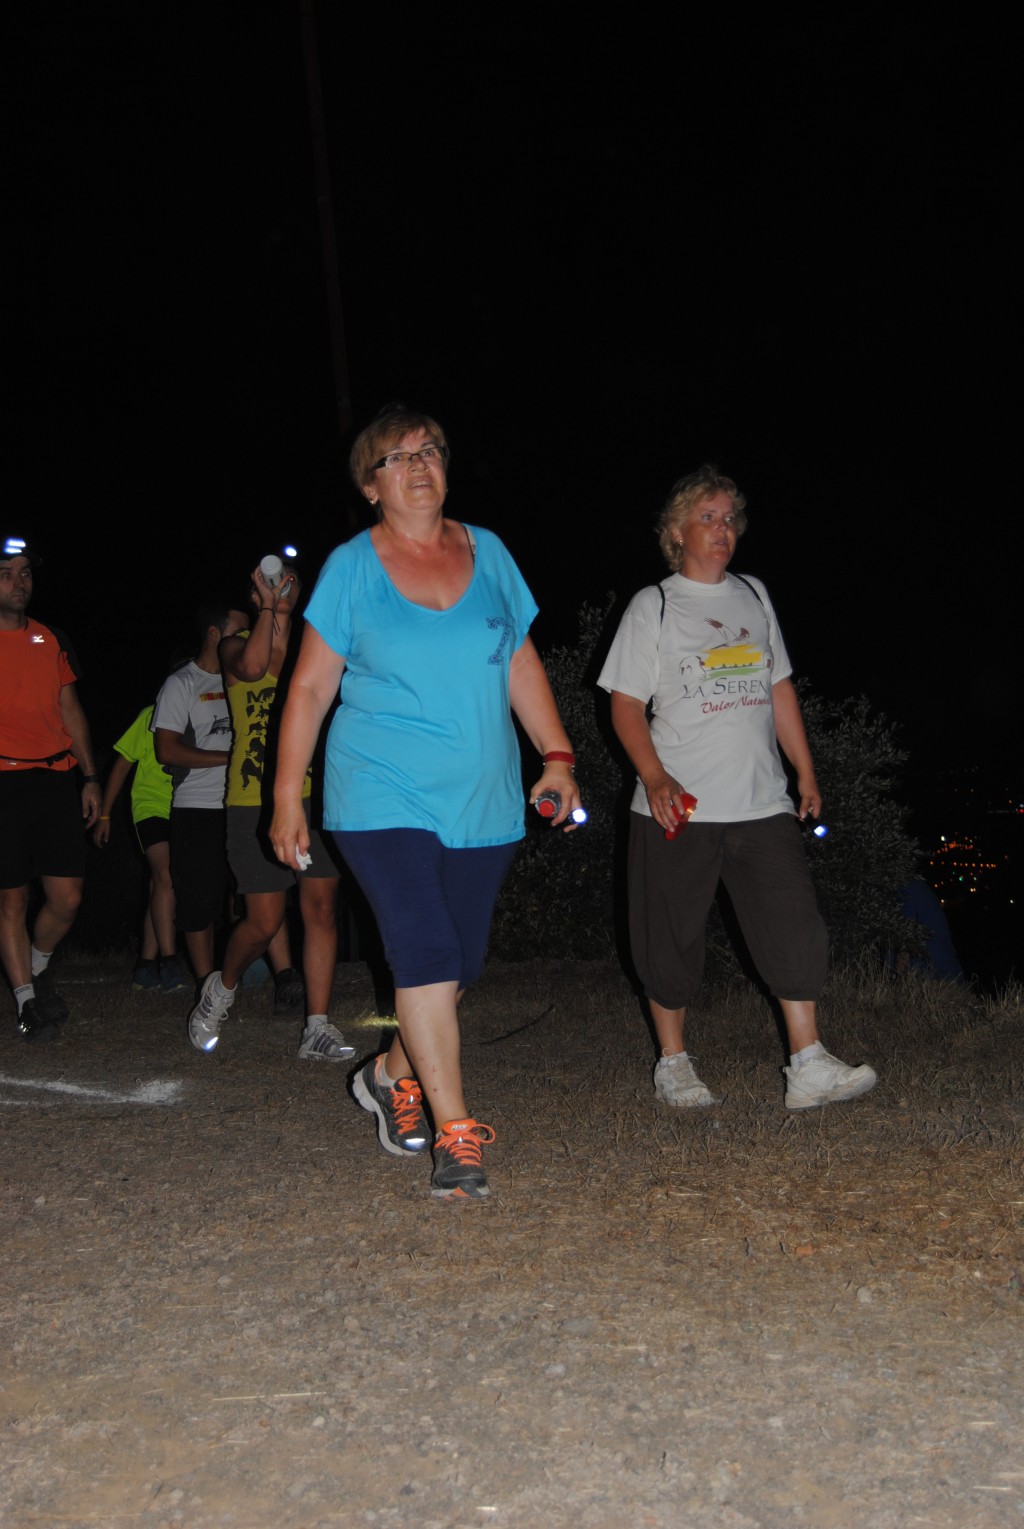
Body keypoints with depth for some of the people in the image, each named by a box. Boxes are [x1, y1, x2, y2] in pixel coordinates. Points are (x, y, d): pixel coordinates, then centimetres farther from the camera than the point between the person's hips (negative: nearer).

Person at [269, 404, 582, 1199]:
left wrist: (557, 755, 6)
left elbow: (521, 665, 14)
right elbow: (310, 687, 1)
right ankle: (456, 1133, -3)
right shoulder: (351, 566, 0)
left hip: (482, 801, 4)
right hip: (383, 798, -4)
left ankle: (393, 1074, 35)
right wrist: (288, 794, -2)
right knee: (425, 953, -13)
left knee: (460, 962, 9)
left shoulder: (487, 552, 9)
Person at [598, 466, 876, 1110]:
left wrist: (806, 771, 14)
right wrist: (654, 777, -17)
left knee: (796, 924, -6)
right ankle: (674, 1062, 18)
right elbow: (625, 704, -3)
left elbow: (780, 689, 20)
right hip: (679, 808, -3)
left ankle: (809, 1066, -2)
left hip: (763, 803, 4)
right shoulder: (654, 605, 2)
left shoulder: (754, 596, 16)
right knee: (673, 939, 3)